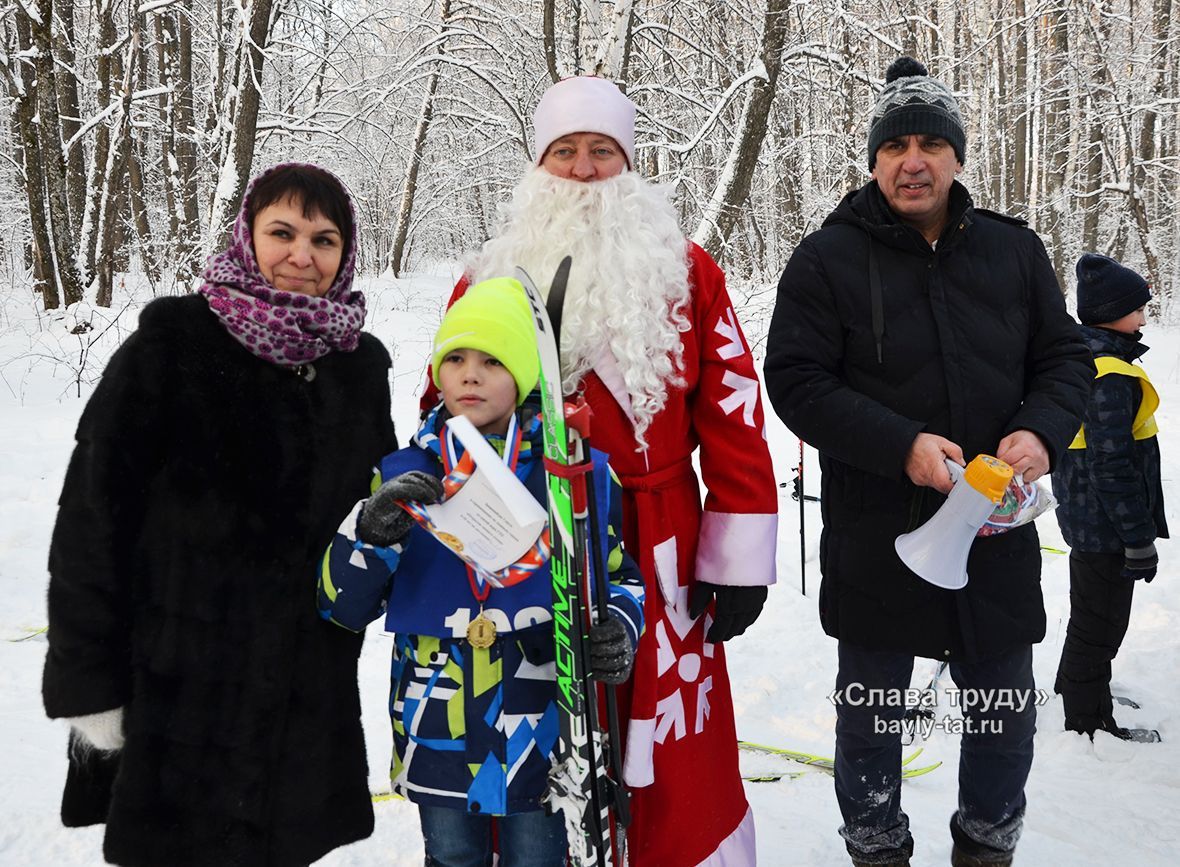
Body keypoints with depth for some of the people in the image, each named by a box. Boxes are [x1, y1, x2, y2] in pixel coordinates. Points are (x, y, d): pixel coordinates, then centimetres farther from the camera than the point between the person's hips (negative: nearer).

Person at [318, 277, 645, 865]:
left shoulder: (581, 471, -4)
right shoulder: (402, 477, 0)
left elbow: (622, 575, 8)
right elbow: (340, 606, -2)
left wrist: (619, 629, -14)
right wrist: (373, 533, -21)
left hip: (542, 735, -1)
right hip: (438, 737, 2)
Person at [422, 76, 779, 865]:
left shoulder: (687, 273, 2)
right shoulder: (490, 280, 6)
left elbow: (733, 416, -2)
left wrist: (738, 560, -6)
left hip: (656, 560, -1)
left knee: (673, 767, 6)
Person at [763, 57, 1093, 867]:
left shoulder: (1015, 250, 3)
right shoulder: (828, 259, -7)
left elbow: (1066, 358, 7)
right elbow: (795, 381, -11)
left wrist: (1041, 432, -14)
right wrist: (901, 445, -23)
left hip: (998, 532, 3)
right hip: (874, 535, -3)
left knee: (1006, 709, 16)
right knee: (870, 710, 13)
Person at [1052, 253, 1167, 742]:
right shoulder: (1111, 376, -24)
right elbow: (1113, 466, -26)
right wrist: (1139, 539, -21)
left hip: (1083, 514, 10)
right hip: (1107, 523, -10)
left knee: (1091, 611, 26)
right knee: (1101, 621, 4)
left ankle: (1074, 687, 44)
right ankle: (1089, 724, 17)